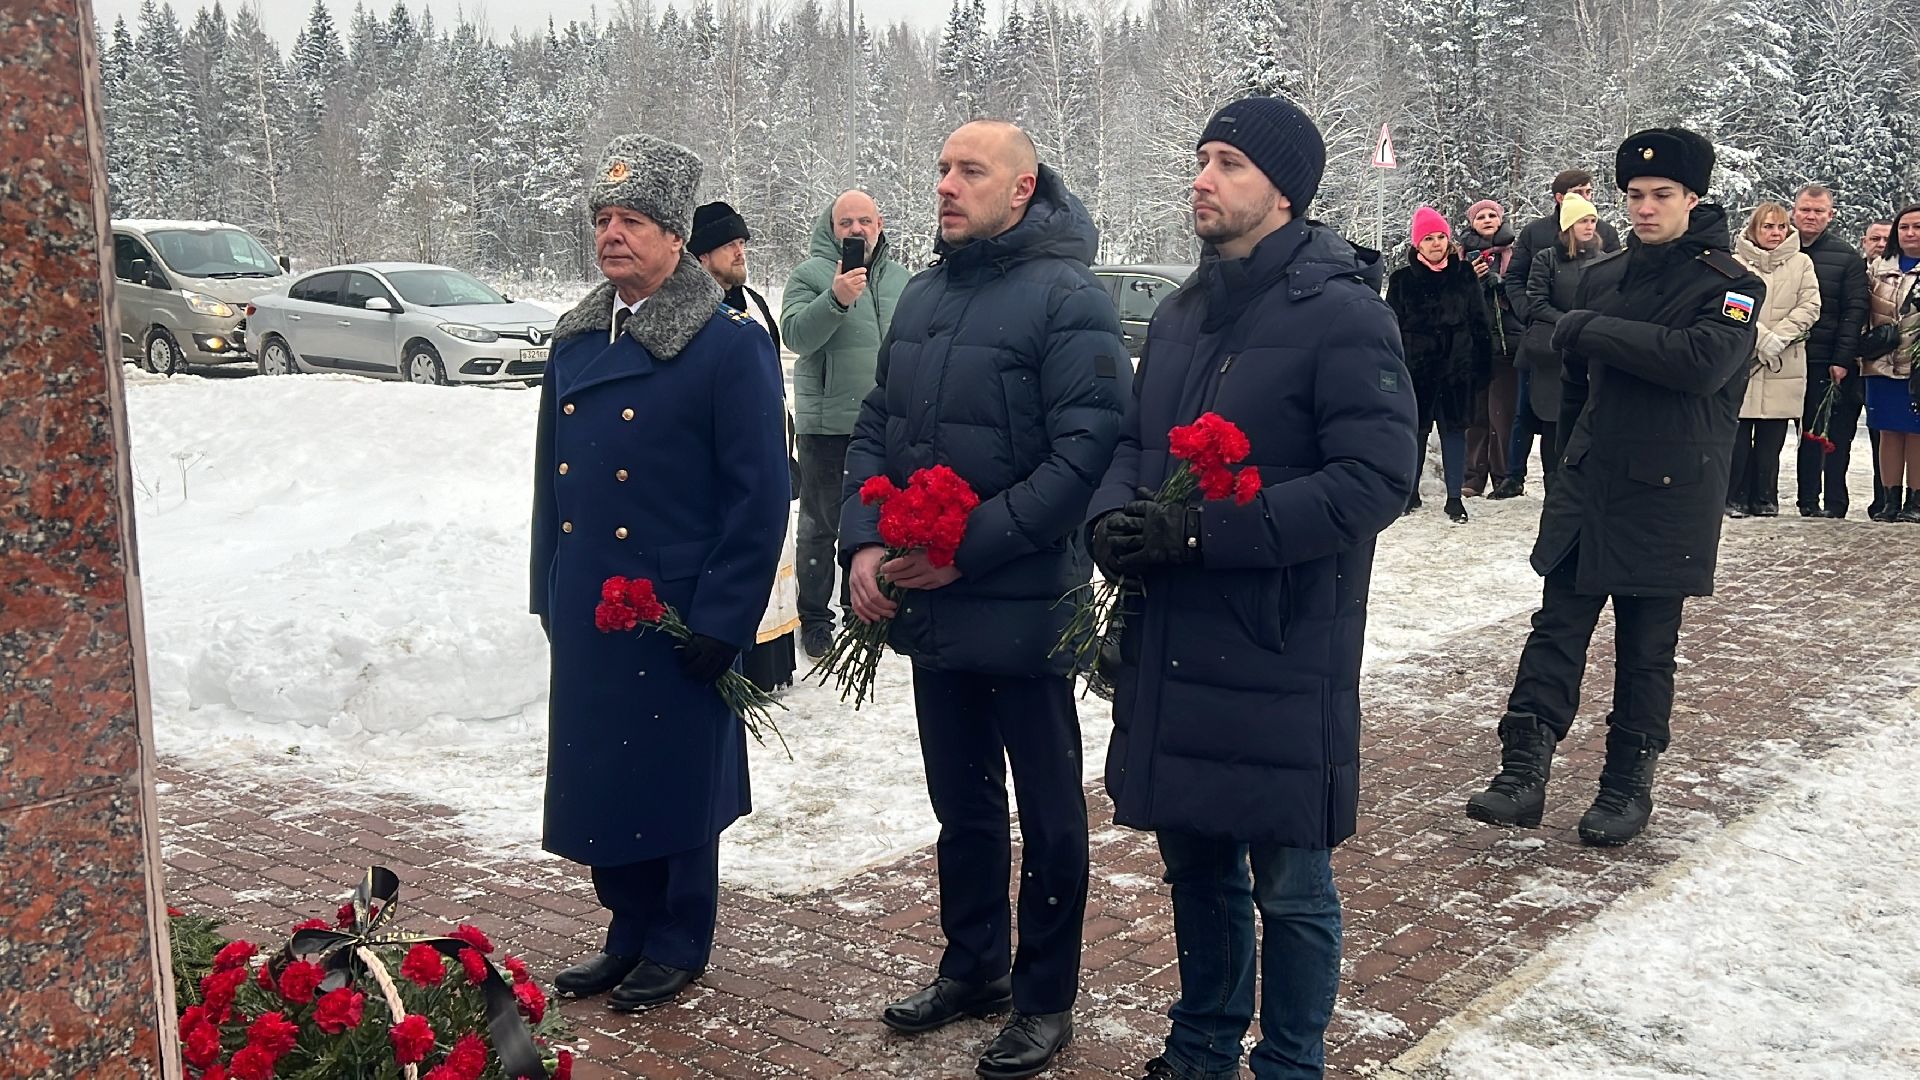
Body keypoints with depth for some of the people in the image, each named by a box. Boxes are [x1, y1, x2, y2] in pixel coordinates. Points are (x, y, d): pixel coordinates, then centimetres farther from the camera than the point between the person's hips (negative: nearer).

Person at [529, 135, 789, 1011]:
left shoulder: (731, 343, -11)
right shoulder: (573, 341, 10)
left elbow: (761, 494, -13)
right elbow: (551, 474, 16)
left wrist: (721, 620, -16)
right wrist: (548, 592, 13)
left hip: (678, 614, -6)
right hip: (586, 610, 6)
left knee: (677, 773, 7)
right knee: (598, 768, 13)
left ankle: (678, 945, 25)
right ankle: (629, 931, 31)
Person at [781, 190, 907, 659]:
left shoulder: (900, 278, 11)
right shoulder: (810, 275, -5)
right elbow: (796, 335, -19)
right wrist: (836, 299, -33)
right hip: (827, 423, -5)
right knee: (821, 525, 3)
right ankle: (814, 620, 12)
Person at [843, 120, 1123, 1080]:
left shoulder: (1067, 299, -12)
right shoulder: (923, 295, 11)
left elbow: (1085, 451, -20)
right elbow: (875, 429, 13)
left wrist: (967, 548, -21)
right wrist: (863, 541, -2)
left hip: (1023, 607, -7)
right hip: (926, 606, 7)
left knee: (1048, 813, 9)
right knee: (961, 805, 19)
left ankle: (1045, 999, 24)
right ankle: (972, 966, 36)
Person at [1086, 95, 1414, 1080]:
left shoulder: (1341, 313, -11)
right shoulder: (1179, 315, 12)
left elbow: (1373, 480, -19)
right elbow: (1137, 442, 18)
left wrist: (1203, 533, -22)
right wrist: (1113, 515, -5)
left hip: (1284, 656, -6)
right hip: (1172, 647, 7)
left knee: (1290, 888, 8)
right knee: (1197, 863, 19)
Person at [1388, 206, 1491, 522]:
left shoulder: (1464, 275, 2)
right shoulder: (1402, 279, 0)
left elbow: (1481, 324, 4)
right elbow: (1392, 327, 1)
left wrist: (1482, 367, -1)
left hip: (1456, 367, 0)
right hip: (1416, 368, 0)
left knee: (1454, 430, 4)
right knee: (1415, 431, 8)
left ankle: (1454, 498, 11)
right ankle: (1411, 493, 22)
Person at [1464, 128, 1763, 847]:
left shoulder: (1730, 285, -5)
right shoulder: (1602, 277, 11)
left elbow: (1702, 360, -25)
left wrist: (1591, 330, -19)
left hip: (1668, 498, -4)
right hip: (1585, 489, 4)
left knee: (1646, 648, 5)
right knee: (1556, 629, -1)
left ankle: (1629, 784, 17)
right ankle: (1523, 772, -2)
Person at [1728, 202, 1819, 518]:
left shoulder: (1801, 264, 9)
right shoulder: (1736, 263, 3)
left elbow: (1809, 308, 1)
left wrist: (1776, 338, -10)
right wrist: (1761, 337, -16)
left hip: (1782, 366, 2)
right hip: (1739, 363, -2)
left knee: (1771, 439, 4)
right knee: (1737, 436, -2)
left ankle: (1765, 497, 14)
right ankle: (1736, 497, 7)